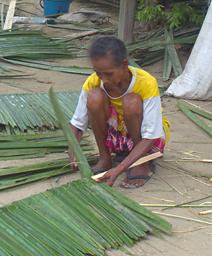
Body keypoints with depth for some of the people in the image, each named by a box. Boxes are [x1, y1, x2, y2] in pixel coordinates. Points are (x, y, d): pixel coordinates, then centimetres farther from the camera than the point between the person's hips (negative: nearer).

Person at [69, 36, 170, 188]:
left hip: (144, 139, -3)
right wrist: (73, 152, -33)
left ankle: (143, 164, -16)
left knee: (131, 101, -34)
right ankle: (105, 159, -9)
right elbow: (77, 124, -12)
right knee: (95, 97, -26)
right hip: (116, 137, 3)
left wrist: (119, 169, -42)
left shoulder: (146, 83, -29)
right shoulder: (93, 83, -19)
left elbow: (150, 137, -31)